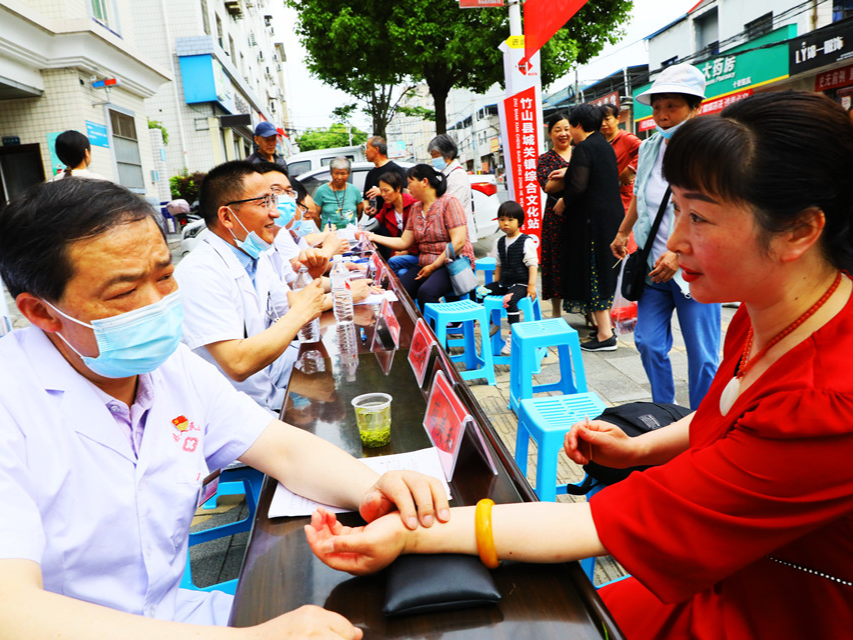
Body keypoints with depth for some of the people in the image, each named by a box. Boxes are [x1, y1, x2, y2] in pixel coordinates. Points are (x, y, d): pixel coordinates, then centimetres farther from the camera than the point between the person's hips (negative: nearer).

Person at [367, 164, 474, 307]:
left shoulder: (448, 202, -7)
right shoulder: (416, 208, 15)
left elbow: (458, 241, -15)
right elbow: (404, 243, 14)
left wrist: (434, 266, -15)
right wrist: (373, 237, 6)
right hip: (425, 266, 6)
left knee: (425, 292, -34)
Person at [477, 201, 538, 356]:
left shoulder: (526, 241, -6)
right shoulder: (500, 242, 12)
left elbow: (532, 264, -9)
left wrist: (531, 285, -17)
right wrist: (496, 284, 15)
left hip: (521, 284, -7)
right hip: (503, 283, 7)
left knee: (509, 299, -34)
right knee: (481, 292, -10)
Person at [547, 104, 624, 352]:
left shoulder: (584, 148, -14)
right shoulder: (605, 145, 14)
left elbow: (578, 186, -21)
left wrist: (563, 202, -4)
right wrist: (568, 174, 31)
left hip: (593, 218, -9)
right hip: (612, 215, 9)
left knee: (593, 272, -5)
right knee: (603, 271, 16)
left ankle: (605, 335, -2)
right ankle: (605, 325, 24)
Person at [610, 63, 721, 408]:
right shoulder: (649, 148, 7)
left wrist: (680, 254, -22)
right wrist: (622, 232, 29)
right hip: (654, 266, 6)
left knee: (701, 354, 3)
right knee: (648, 342, 8)